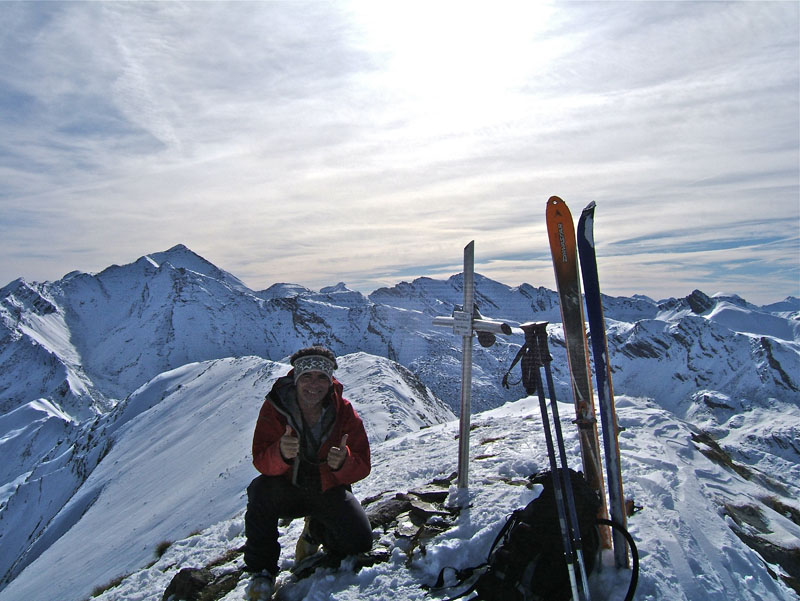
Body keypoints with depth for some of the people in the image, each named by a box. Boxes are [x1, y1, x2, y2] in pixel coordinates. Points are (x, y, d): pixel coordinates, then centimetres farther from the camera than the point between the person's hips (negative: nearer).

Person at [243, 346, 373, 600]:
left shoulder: (345, 412, -15)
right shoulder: (274, 408, -17)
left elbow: (361, 467, -14)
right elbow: (260, 461, -21)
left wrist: (343, 462, -38)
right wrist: (281, 454, -45)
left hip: (328, 491, 1)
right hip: (286, 488, -1)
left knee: (359, 543, -14)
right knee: (260, 490, -32)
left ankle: (316, 531, 21)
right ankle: (262, 571, -7)